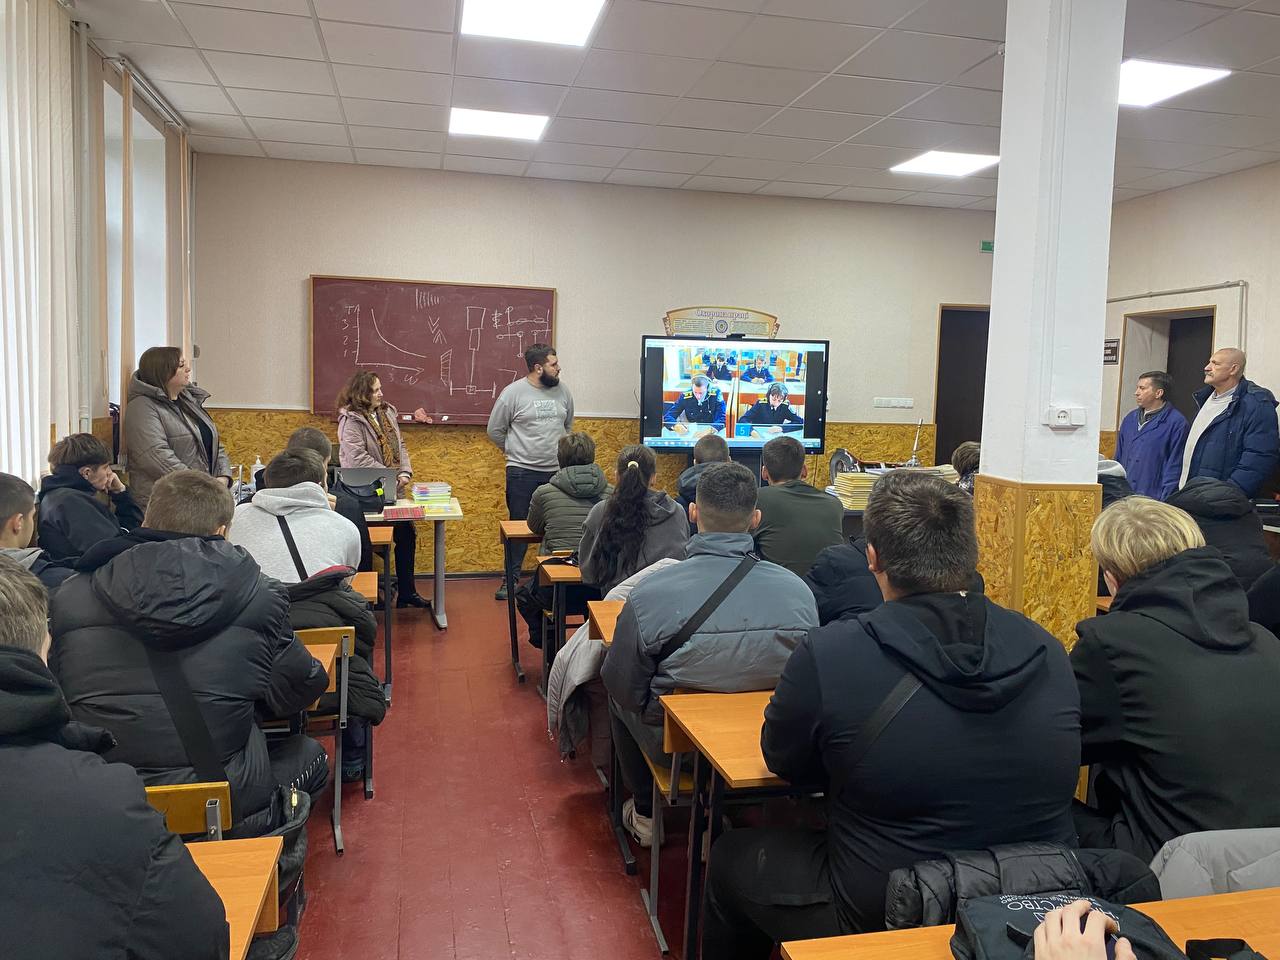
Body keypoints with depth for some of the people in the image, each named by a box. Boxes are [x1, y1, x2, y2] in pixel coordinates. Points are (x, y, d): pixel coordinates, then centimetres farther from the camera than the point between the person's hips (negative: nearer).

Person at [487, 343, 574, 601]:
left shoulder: (563, 391, 5)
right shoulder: (513, 392, -7)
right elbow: (495, 430, 2)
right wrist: (515, 451, 11)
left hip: (556, 471, 4)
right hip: (522, 472, -3)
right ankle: (511, 580, 15)